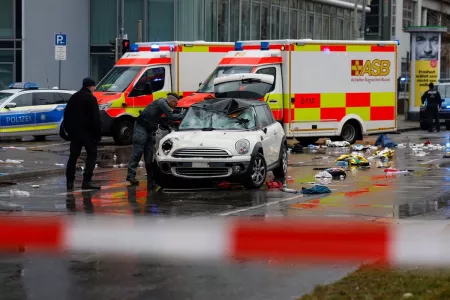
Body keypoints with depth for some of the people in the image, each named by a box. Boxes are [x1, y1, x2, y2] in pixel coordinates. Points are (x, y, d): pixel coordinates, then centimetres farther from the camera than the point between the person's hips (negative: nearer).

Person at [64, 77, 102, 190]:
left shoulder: (73, 97, 12)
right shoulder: (91, 98, -10)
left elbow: (66, 115, 16)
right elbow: (95, 118, -15)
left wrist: (68, 130, 21)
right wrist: (98, 133, -11)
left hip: (74, 132, 6)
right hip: (88, 132, -6)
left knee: (73, 156, 11)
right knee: (92, 155, -1)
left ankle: (70, 181, 10)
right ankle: (87, 181, -12)